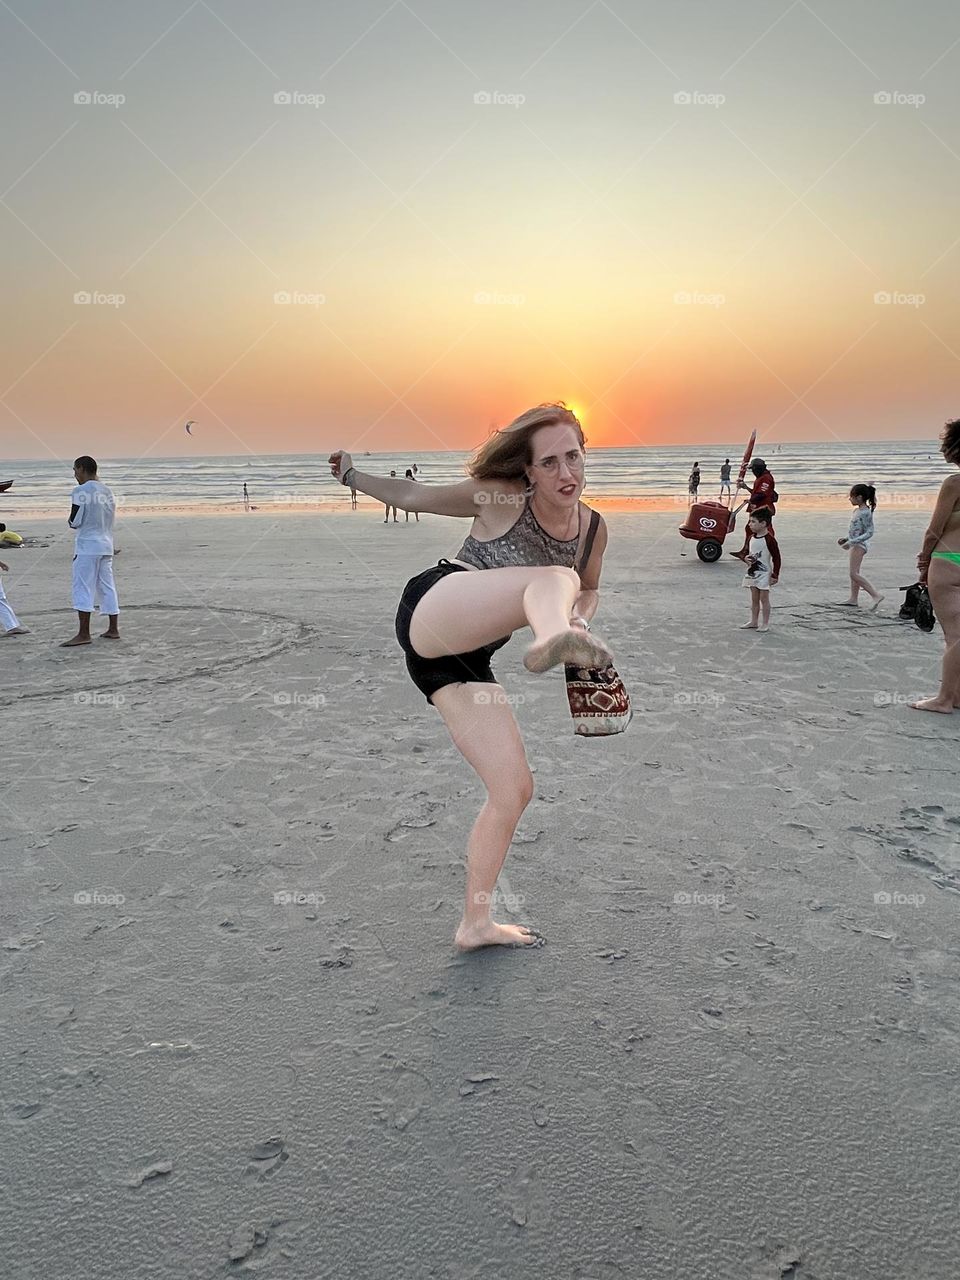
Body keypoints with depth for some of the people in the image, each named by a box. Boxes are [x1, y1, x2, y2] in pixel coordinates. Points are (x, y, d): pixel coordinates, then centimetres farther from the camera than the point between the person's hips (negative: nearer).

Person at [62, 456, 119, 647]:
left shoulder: (81, 491, -10)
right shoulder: (106, 491, 10)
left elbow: (74, 522, -10)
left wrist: (70, 521, 11)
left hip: (87, 546, -7)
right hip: (106, 545, 7)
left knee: (83, 588, -5)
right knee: (107, 587, 11)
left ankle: (83, 633, -8)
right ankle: (113, 629, 14)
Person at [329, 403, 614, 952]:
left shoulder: (594, 528, 10)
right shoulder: (500, 496, -3)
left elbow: (589, 589, 28)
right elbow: (414, 496, 11)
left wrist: (581, 617, 6)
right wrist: (353, 475, 17)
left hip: (466, 659, 7)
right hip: (432, 608, -6)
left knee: (515, 788, 1)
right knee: (552, 578, -31)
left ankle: (476, 923, 16)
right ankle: (551, 638, -72)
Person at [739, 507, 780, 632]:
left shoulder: (769, 539, -18)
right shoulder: (751, 537, 4)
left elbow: (776, 558, -15)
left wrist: (775, 575, -15)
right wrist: (747, 558, -4)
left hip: (764, 574, -7)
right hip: (752, 572, 7)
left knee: (764, 598, 0)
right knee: (754, 598, 13)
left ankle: (765, 624, 8)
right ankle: (754, 622, 22)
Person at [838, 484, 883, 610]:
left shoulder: (865, 512, -18)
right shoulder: (858, 511, 9)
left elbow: (869, 533, -22)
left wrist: (851, 542, -26)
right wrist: (846, 539, 13)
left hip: (860, 545, -10)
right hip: (856, 544, 10)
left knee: (854, 574, -14)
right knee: (854, 573, 15)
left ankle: (876, 595, -16)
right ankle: (853, 599, 22)